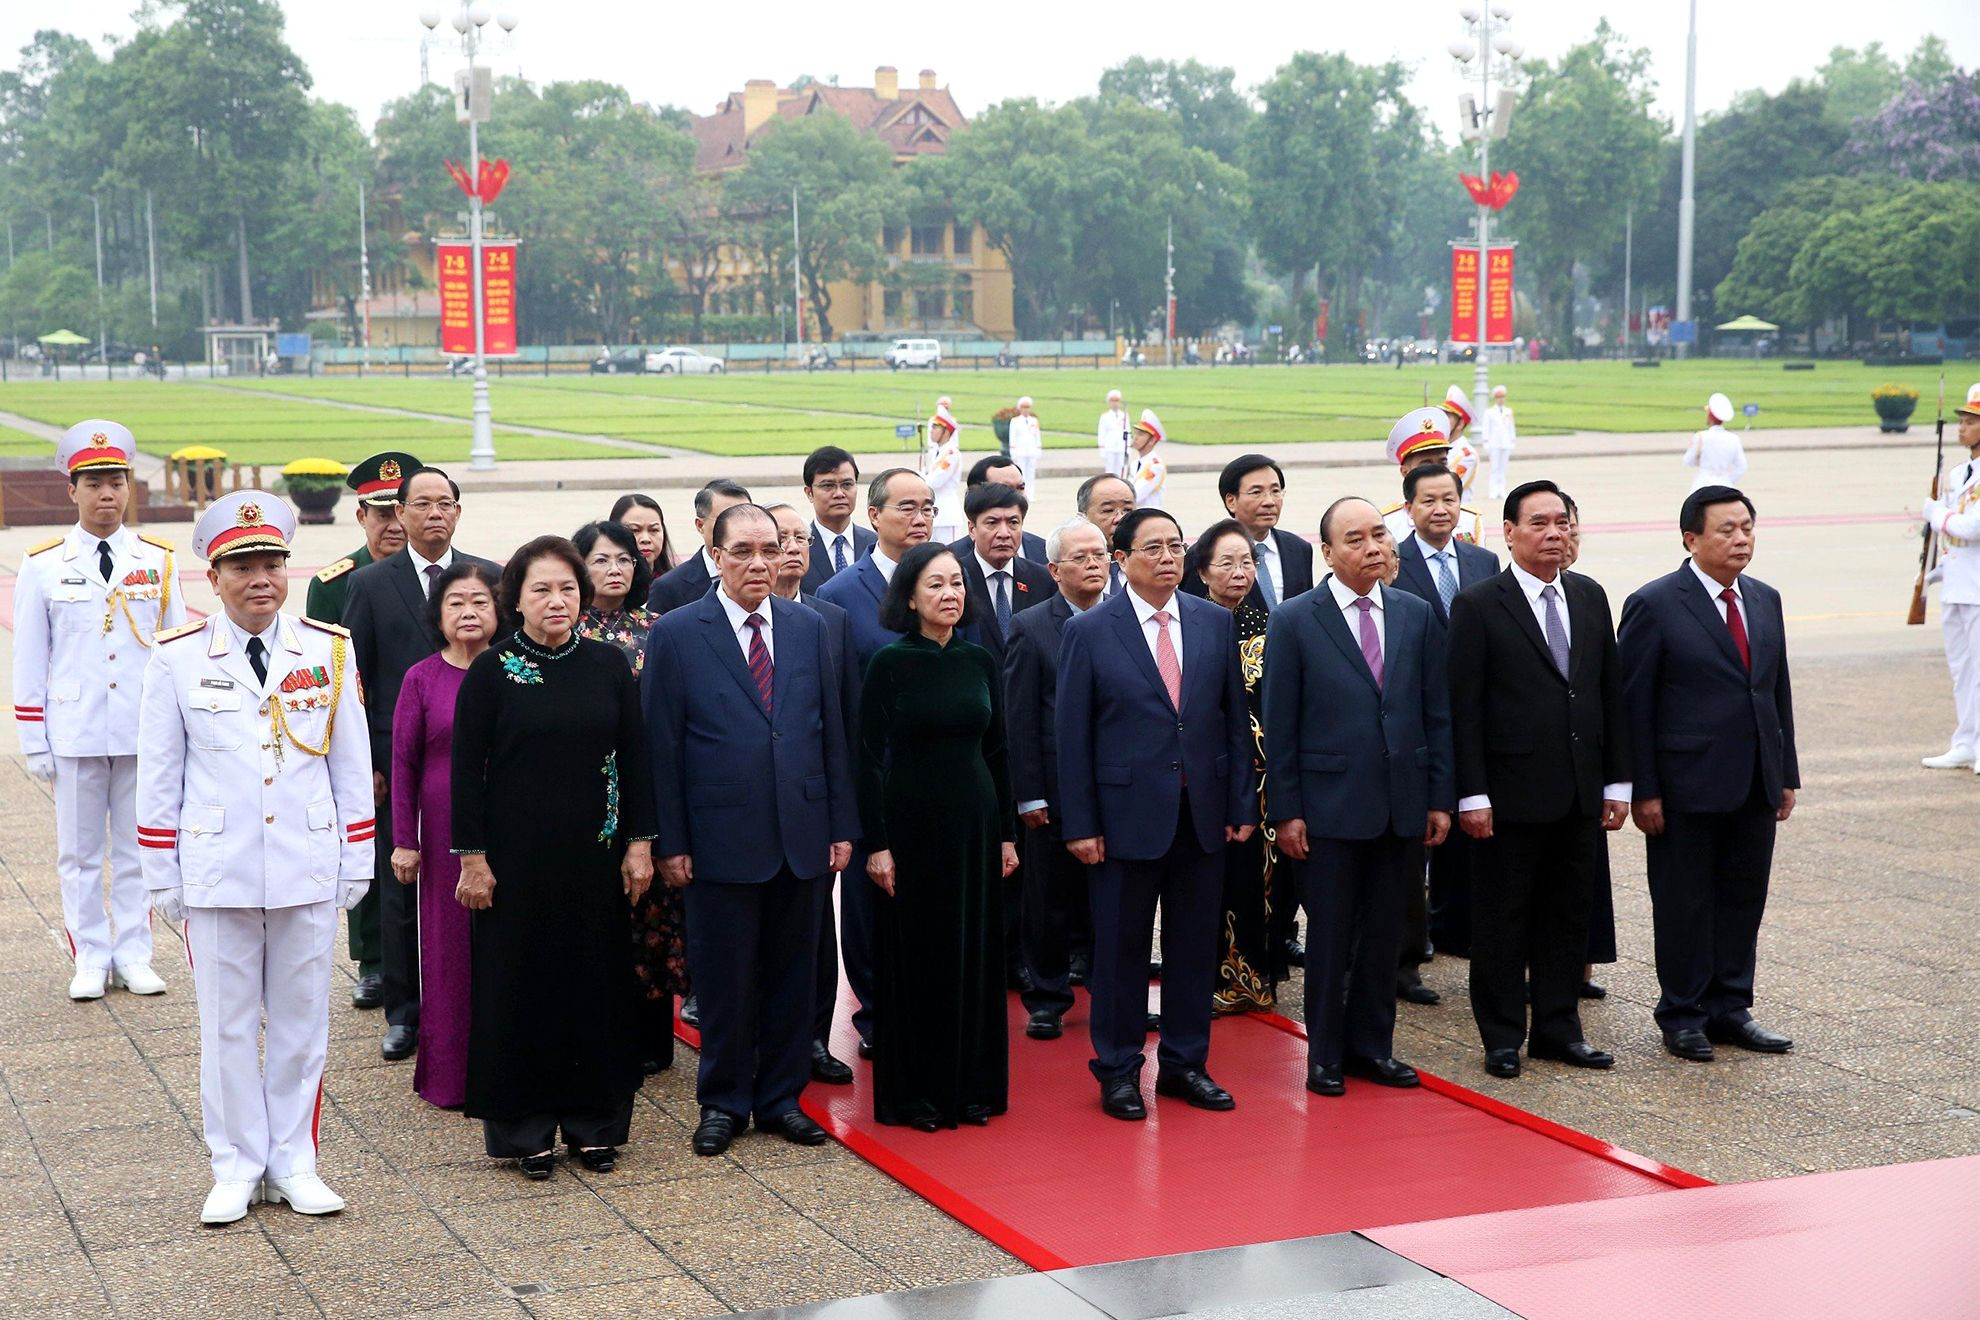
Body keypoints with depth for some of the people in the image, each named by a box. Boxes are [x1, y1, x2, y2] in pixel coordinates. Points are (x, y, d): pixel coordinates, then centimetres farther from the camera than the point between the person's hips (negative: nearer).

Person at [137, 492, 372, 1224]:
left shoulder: (330, 650, 1)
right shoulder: (177, 660, -3)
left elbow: (352, 763, 6)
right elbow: (158, 777, 2)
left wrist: (358, 860, 5)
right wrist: (161, 877, 1)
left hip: (308, 869, 1)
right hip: (217, 873, -1)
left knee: (301, 1020, 8)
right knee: (227, 1025, 7)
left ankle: (293, 1163, 20)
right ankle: (237, 1167, 19)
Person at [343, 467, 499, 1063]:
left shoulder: (489, 579, 6)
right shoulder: (371, 583, 3)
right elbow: (354, 678, 3)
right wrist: (363, 763, -3)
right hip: (398, 762, -1)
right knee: (401, 886, 5)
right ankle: (404, 1013, 14)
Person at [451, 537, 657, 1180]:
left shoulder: (609, 665, 3)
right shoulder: (491, 671, -4)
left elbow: (635, 757, 5)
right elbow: (468, 767, -4)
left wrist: (639, 842, 1)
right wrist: (472, 857, -7)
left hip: (594, 856, 2)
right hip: (516, 858, -2)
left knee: (598, 982, 7)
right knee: (519, 983, 3)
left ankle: (595, 1123, 19)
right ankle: (526, 1128, 14)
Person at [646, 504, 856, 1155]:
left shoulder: (809, 627, 7)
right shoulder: (676, 634, -3)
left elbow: (832, 731, 9)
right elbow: (663, 746, -3)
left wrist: (841, 826, 6)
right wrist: (671, 843, -6)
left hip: (801, 835, 3)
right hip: (723, 837, -3)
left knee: (791, 973, 11)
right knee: (725, 978, 5)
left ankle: (780, 1097, 23)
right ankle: (723, 1101, 20)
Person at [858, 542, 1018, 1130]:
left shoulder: (980, 661, 5)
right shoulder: (890, 663, -7)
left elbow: (997, 749, 9)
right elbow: (870, 756, -8)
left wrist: (1008, 833, 7)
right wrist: (875, 843, -12)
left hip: (975, 820, 4)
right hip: (911, 822, -4)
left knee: (975, 954, 9)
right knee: (915, 955, 4)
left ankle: (973, 1083, 20)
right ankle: (913, 1092, 13)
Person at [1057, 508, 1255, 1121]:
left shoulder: (1215, 623, 6)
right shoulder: (1088, 632, -4)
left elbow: (1235, 719, 9)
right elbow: (1073, 735, -4)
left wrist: (1241, 804, 4)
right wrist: (1079, 824, -8)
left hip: (1202, 812, 3)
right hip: (1128, 811, -3)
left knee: (1194, 944, 10)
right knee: (1121, 947, 5)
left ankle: (1184, 1062, 23)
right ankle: (1118, 1070, 17)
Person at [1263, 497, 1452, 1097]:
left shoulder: (1416, 615, 7)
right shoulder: (1294, 621, -4)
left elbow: (1438, 713, 9)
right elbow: (1280, 725, -4)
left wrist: (1441, 798, 4)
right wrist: (1285, 811, -8)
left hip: (1402, 806, 3)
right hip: (1330, 805, -3)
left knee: (1384, 934, 11)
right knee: (1329, 936, 5)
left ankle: (1372, 1046, 23)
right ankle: (1326, 1055, 16)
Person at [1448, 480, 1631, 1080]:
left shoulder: (1590, 598, 9)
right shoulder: (1478, 606, -7)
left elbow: (1610, 693, 12)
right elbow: (1464, 708, -9)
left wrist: (1617, 781, 8)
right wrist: (1472, 795, -14)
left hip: (1580, 793, 5)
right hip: (1513, 793, -5)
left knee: (1569, 914, 12)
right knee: (1503, 918, 4)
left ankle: (1558, 1028, 23)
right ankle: (1503, 1036, 13)